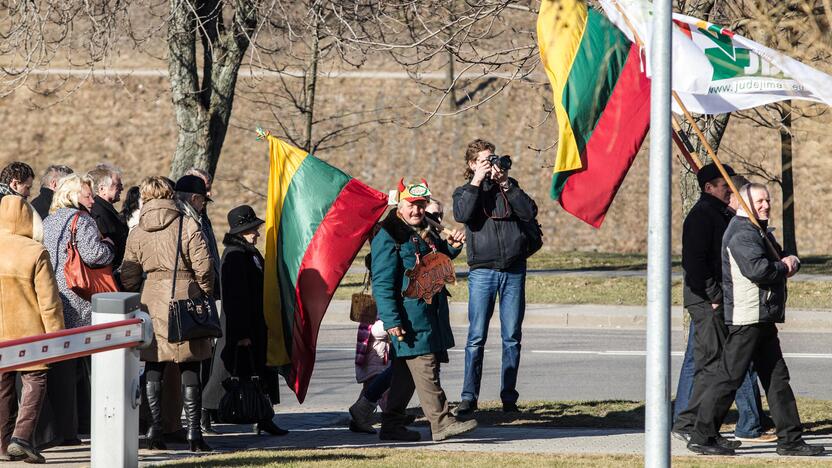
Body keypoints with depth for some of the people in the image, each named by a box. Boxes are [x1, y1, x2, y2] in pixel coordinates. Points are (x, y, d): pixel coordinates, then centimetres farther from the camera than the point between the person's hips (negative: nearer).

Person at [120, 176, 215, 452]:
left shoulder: (136, 234, 5)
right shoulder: (187, 226, -4)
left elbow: (128, 277, 6)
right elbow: (203, 267, -6)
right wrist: (206, 295, 9)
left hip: (151, 304, 2)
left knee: (153, 369, 9)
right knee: (190, 370, 2)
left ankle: (155, 430, 3)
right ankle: (193, 432, -1)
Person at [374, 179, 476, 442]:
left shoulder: (425, 233, 18)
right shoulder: (388, 237, -10)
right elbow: (382, 283, -16)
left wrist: (451, 248, 15)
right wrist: (391, 320, -22)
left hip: (429, 316, 9)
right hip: (409, 319, -9)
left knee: (406, 373, 11)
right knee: (425, 368, -11)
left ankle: (392, 426, 16)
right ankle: (441, 423, -11)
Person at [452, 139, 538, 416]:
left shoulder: (510, 187, 13)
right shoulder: (464, 191, 8)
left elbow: (530, 213, -3)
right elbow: (462, 215, -13)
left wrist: (505, 184, -7)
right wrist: (476, 182, -11)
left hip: (514, 270, 2)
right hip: (483, 270, -2)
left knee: (512, 337, 2)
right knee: (476, 337, -7)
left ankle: (509, 396, 7)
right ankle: (469, 397, -5)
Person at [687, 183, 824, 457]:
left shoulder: (760, 231, 21)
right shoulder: (741, 233, -14)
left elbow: (783, 258, 24)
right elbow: (757, 269, -27)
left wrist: (791, 262, 0)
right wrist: (783, 267, -9)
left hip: (763, 319, 11)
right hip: (746, 318, -11)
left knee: (777, 378, 10)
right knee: (729, 378, -8)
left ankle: (790, 440, 12)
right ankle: (702, 437, -4)